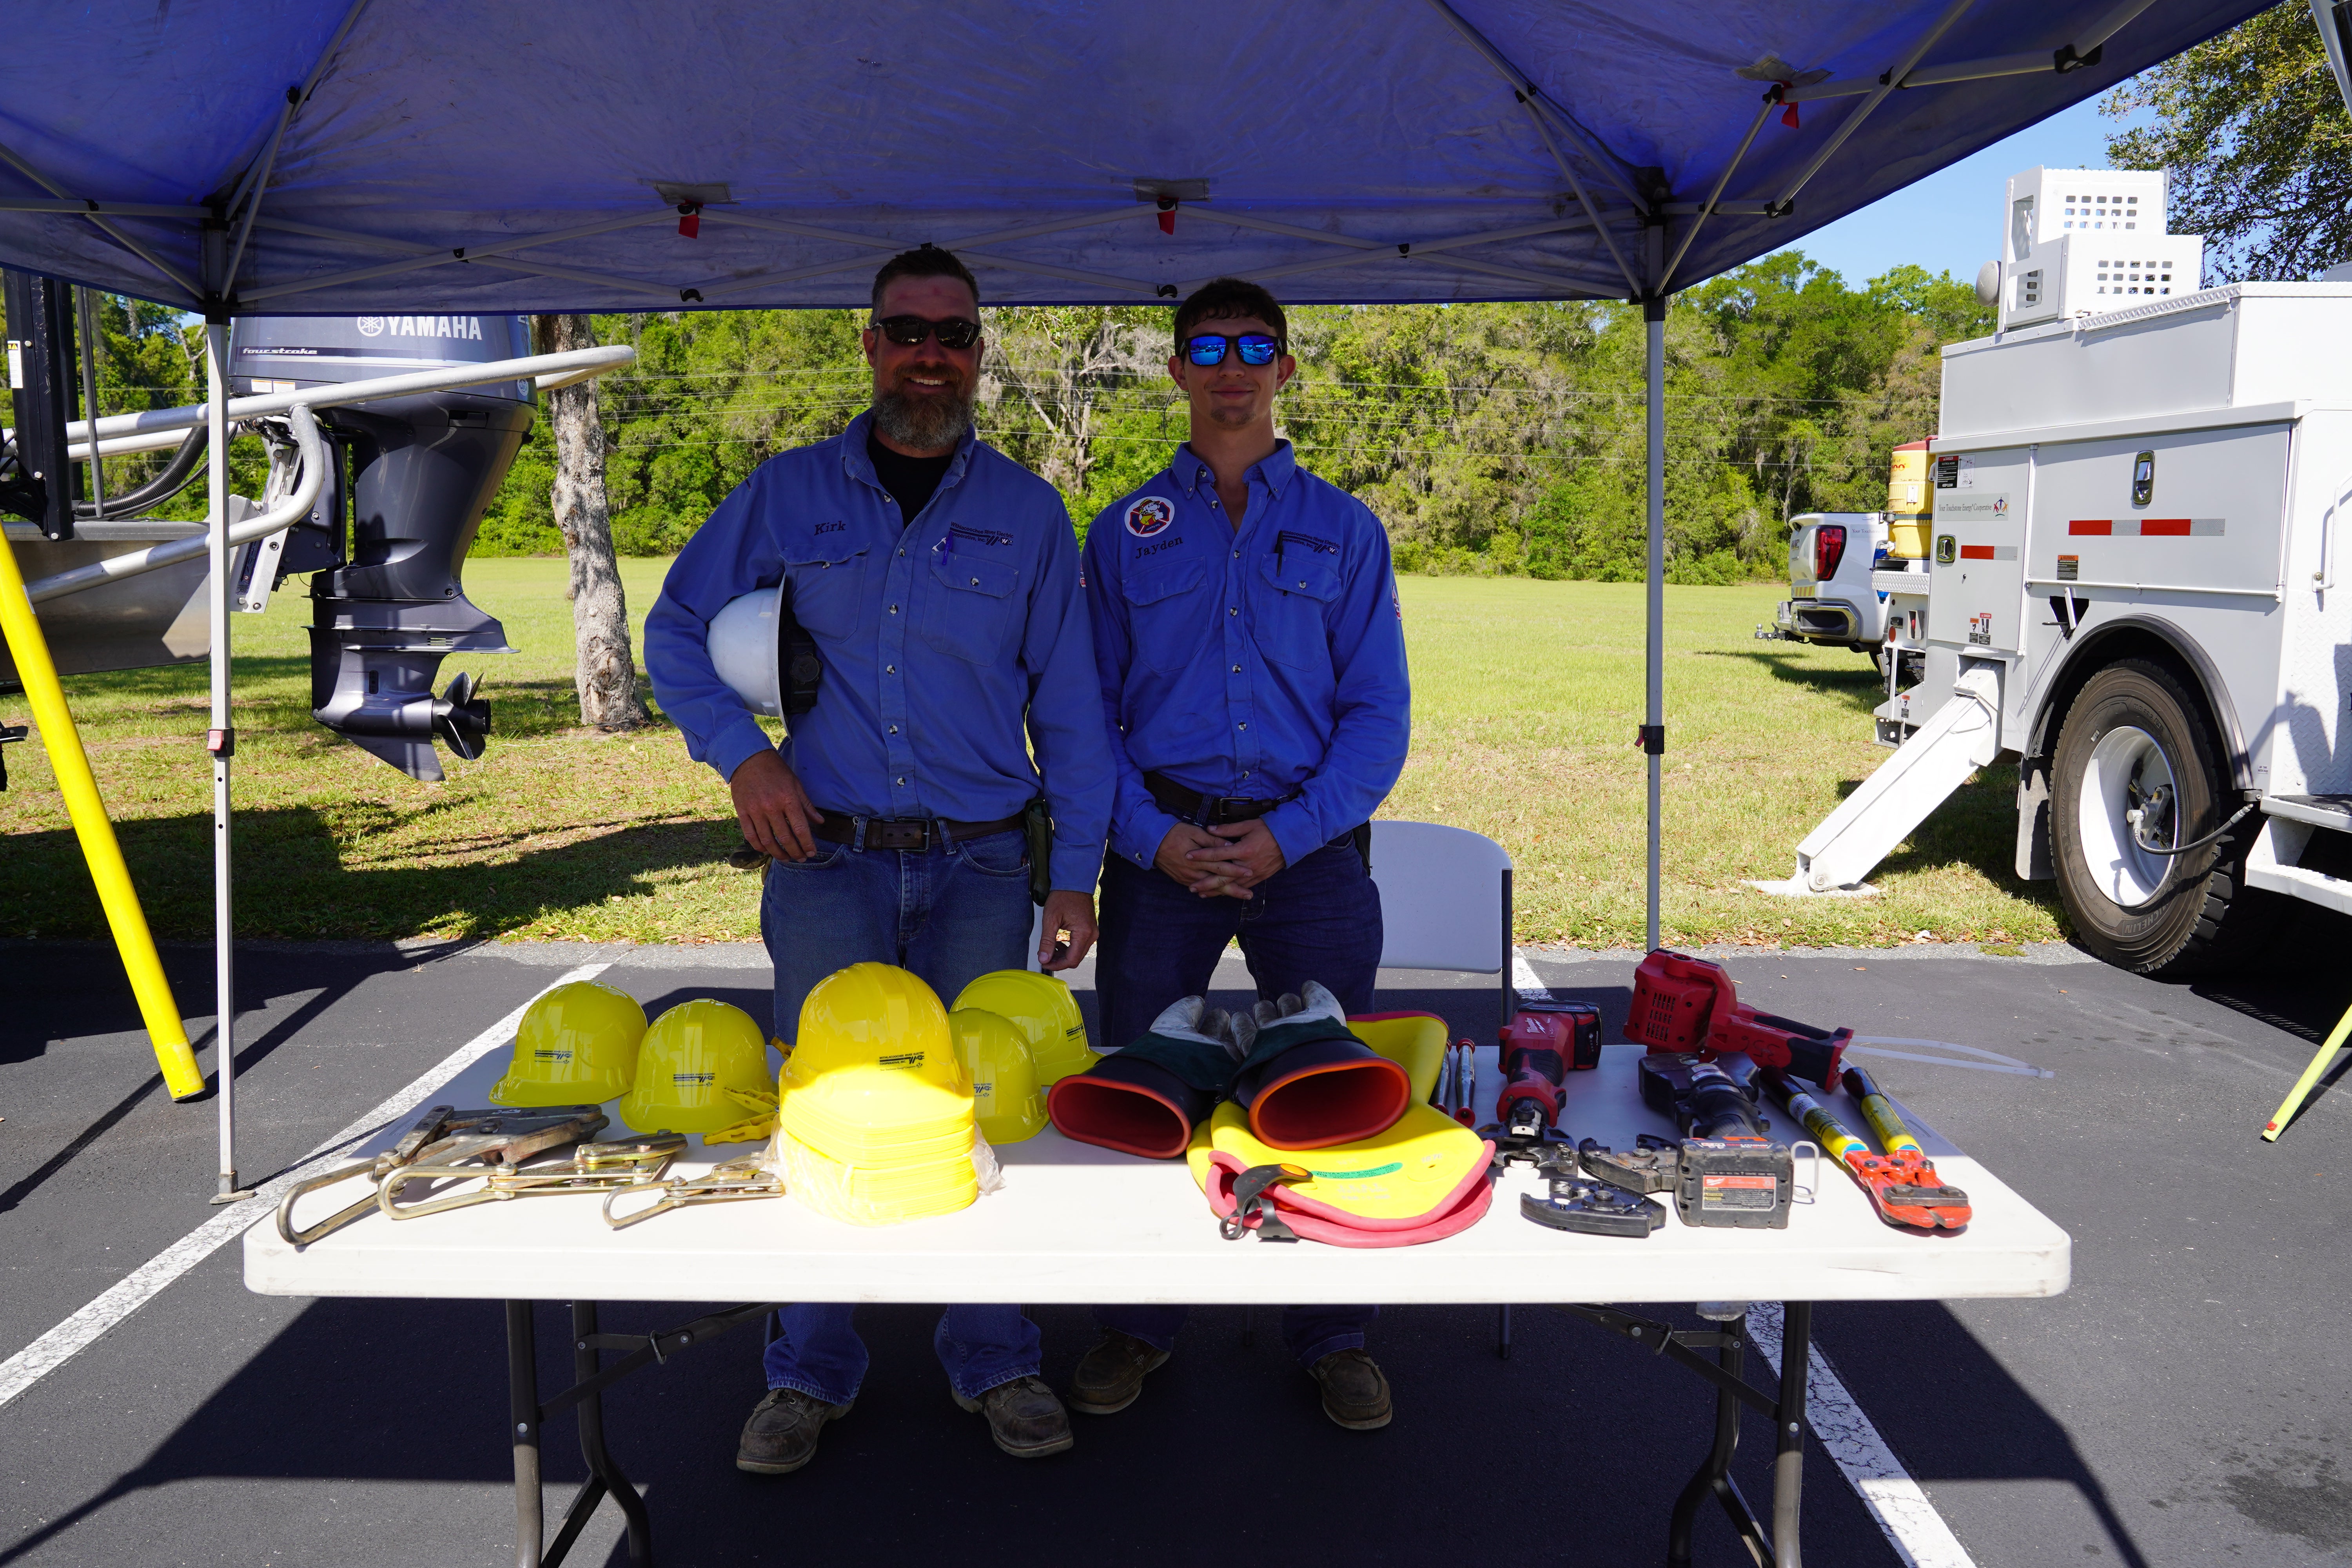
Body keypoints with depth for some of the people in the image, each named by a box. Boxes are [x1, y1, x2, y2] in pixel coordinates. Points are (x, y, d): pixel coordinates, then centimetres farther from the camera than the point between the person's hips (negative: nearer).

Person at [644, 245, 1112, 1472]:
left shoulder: (1026, 513, 6)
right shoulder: (789, 494, 6)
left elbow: (1069, 708, 6)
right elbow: (676, 632, 11)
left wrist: (1075, 872, 0)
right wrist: (742, 751, -5)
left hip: (982, 867, 0)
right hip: (829, 862, 0)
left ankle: (994, 1362, 23)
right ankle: (810, 1373, 21)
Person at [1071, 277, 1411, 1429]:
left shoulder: (1343, 530, 8)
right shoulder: (1125, 533, 9)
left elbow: (1378, 715, 3)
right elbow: (1090, 707, 6)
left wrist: (1287, 835, -10)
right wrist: (1151, 835, -9)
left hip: (1309, 847, 0)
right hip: (1159, 848, 1)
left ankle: (1332, 1337, 23)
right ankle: (1134, 1326, 24)